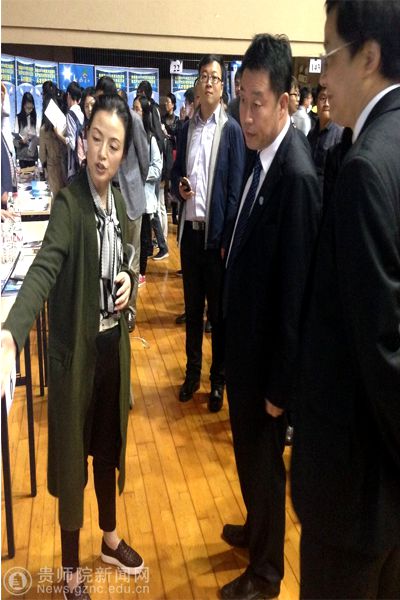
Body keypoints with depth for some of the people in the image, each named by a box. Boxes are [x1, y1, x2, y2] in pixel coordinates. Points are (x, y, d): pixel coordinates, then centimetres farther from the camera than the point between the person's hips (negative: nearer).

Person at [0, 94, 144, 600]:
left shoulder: (118, 202, 3)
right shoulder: (69, 202, -18)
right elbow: (44, 268, -34)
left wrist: (129, 280, -6)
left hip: (113, 342, 7)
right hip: (77, 347, -6)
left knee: (108, 443, 21)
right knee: (73, 453, 8)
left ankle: (110, 539, 44)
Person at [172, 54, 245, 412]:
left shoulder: (231, 129, -5)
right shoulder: (187, 127, 12)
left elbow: (236, 188, -8)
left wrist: (228, 238, -13)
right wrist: (179, 186, -5)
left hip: (216, 230, -5)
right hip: (190, 227, 5)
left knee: (218, 309, 5)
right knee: (192, 305, 14)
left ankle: (218, 380, 19)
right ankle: (192, 372, 28)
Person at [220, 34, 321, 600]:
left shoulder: (297, 175, -25)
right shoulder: (261, 156, 2)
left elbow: (295, 291, -23)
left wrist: (280, 385, -17)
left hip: (267, 352, -8)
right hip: (244, 339, 8)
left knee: (264, 459, 13)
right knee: (247, 450, 26)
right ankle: (257, 528, 53)